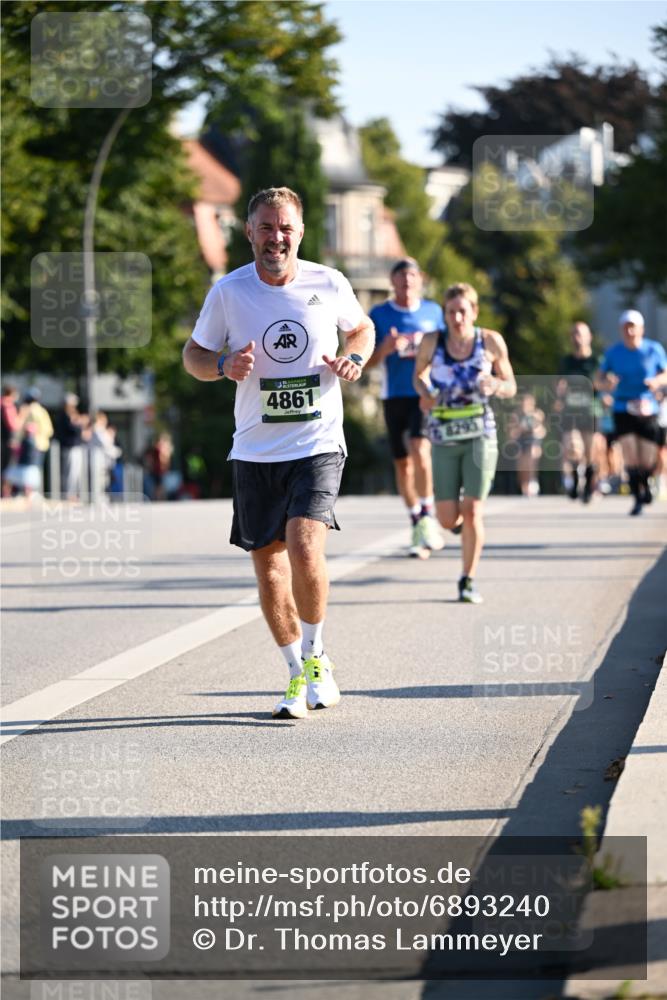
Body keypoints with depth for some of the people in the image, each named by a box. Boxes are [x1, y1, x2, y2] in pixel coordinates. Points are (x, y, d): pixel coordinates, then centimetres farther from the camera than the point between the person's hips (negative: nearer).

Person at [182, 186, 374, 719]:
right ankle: (299, 674, 22)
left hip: (318, 444, -2)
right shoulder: (228, 292, -3)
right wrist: (225, 366, -13)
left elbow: (362, 328, 18)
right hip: (255, 451, 2)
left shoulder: (329, 284, -2)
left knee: (305, 547, -20)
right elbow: (193, 354, 9)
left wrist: (355, 359, -4)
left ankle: (315, 658, 2)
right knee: (268, 564, 4)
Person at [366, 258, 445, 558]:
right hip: (395, 396, 2)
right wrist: (385, 349, -17)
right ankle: (417, 523, 19)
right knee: (402, 463, 6)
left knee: (420, 449, -23)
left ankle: (428, 516, -13)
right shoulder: (379, 314, 5)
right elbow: (368, 361, 5)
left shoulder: (433, 311, 8)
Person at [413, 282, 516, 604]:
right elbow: (419, 374, 13)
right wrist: (425, 394, -9)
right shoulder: (432, 342, -6)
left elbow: (511, 387, 4)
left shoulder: (491, 341, -6)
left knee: (471, 512, -11)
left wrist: (495, 385, -19)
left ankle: (468, 581, 6)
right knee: (448, 520, 0)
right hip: (444, 438, 1)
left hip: (480, 435, -1)